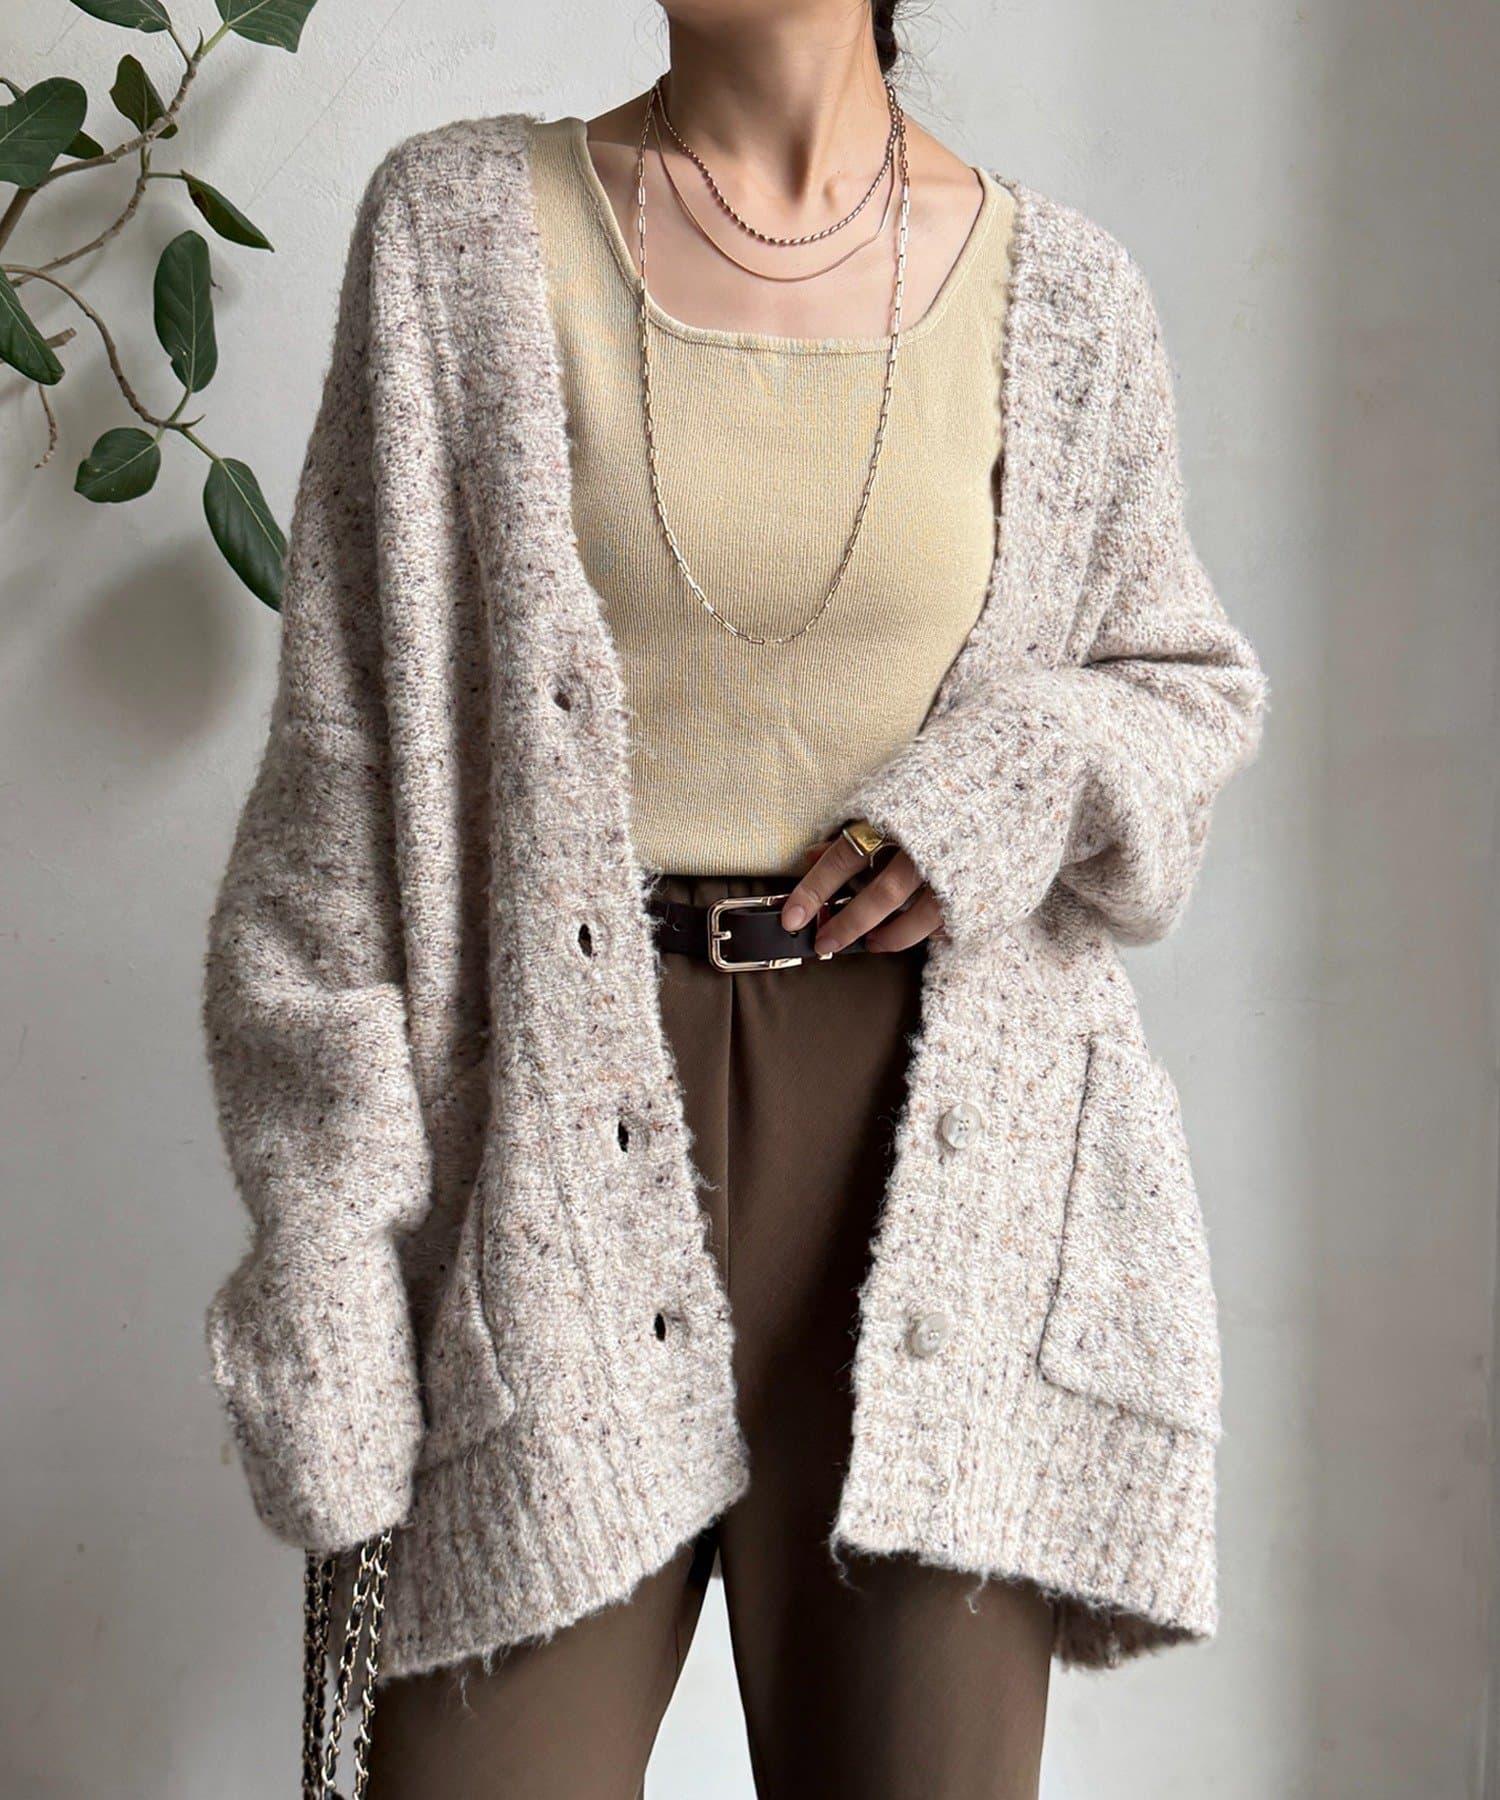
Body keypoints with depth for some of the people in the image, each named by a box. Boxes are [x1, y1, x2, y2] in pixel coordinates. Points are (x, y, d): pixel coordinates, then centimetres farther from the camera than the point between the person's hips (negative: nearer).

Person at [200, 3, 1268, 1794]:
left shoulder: (1060, 294, 6)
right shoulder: (461, 226, 4)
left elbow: (1186, 680, 19)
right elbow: (345, 749, 1)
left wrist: (1030, 781, -5)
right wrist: (326, 1239, -4)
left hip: (932, 1139, 1)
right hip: (552, 1106, -1)